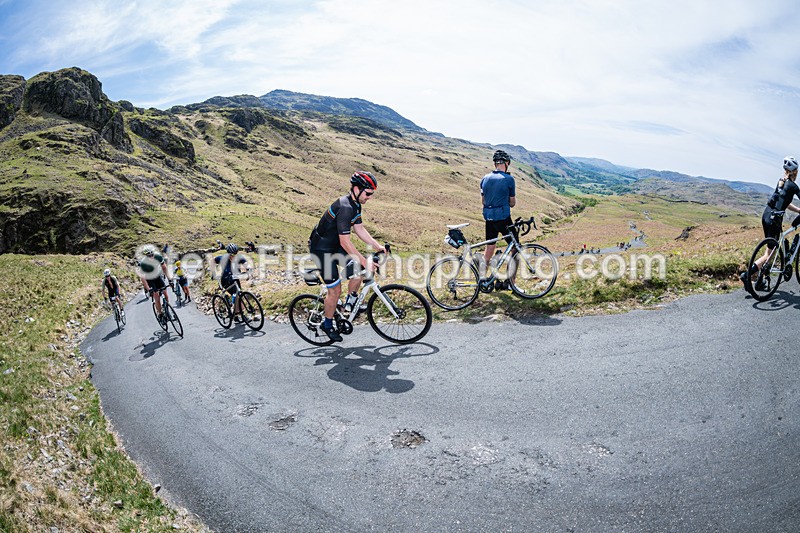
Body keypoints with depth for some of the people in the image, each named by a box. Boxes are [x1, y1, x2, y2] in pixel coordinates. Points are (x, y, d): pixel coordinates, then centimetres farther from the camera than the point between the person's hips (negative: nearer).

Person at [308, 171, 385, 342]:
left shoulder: (355, 204, 1)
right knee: (335, 290, -3)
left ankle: (350, 303, 15)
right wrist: (365, 262, -29)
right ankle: (328, 325, 17)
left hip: (334, 246, 9)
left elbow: (359, 229, 9)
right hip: (322, 250, -9)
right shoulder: (345, 208, -29)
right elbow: (345, 242, -30)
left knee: (358, 270, -7)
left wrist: (378, 246, -1)